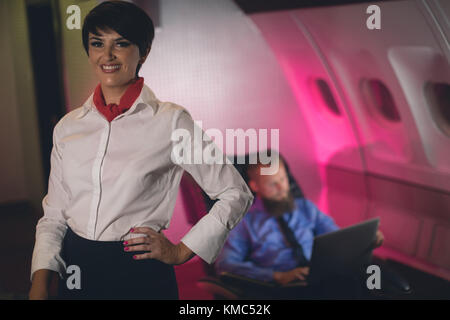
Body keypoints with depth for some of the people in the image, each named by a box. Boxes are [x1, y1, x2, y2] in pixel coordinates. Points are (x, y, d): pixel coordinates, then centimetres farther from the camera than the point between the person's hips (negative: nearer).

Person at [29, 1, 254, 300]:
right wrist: (40, 282, -5)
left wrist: (181, 252, -6)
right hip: (75, 272, 4)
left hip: (140, 275, -4)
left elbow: (236, 195, -6)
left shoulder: (171, 121, -10)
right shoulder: (67, 127, 3)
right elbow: (54, 214, 7)